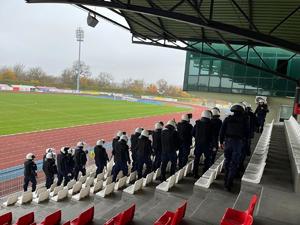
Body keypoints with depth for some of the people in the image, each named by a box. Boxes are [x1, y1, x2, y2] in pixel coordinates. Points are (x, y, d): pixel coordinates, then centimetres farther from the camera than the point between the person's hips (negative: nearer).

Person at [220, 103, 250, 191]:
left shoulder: (227, 119, 3)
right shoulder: (244, 120, 2)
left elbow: (222, 131, 3)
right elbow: (247, 133, 4)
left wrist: (221, 142, 10)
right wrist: (244, 141, 19)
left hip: (228, 142, 2)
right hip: (239, 143, -2)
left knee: (227, 161, 17)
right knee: (234, 163, 2)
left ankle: (227, 180, 27)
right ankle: (229, 183, -2)